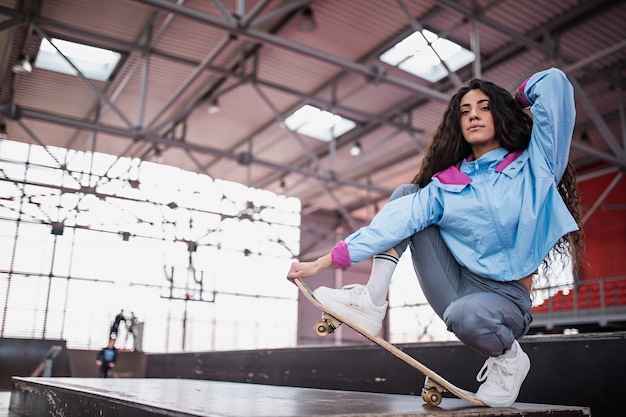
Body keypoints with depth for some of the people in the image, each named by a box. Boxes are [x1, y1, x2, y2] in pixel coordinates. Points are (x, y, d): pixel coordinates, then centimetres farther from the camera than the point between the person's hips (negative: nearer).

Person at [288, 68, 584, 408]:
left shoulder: (533, 164, -2)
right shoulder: (445, 184, 3)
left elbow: (554, 82, -11)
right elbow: (394, 222, -9)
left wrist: (518, 98, 10)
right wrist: (324, 261, -19)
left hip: (505, 296, -3)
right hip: (457, 284, 3)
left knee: (465, 314, -39)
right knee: (405, 194, -3)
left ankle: (508, 358, -2)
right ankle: (372, 302, -13)